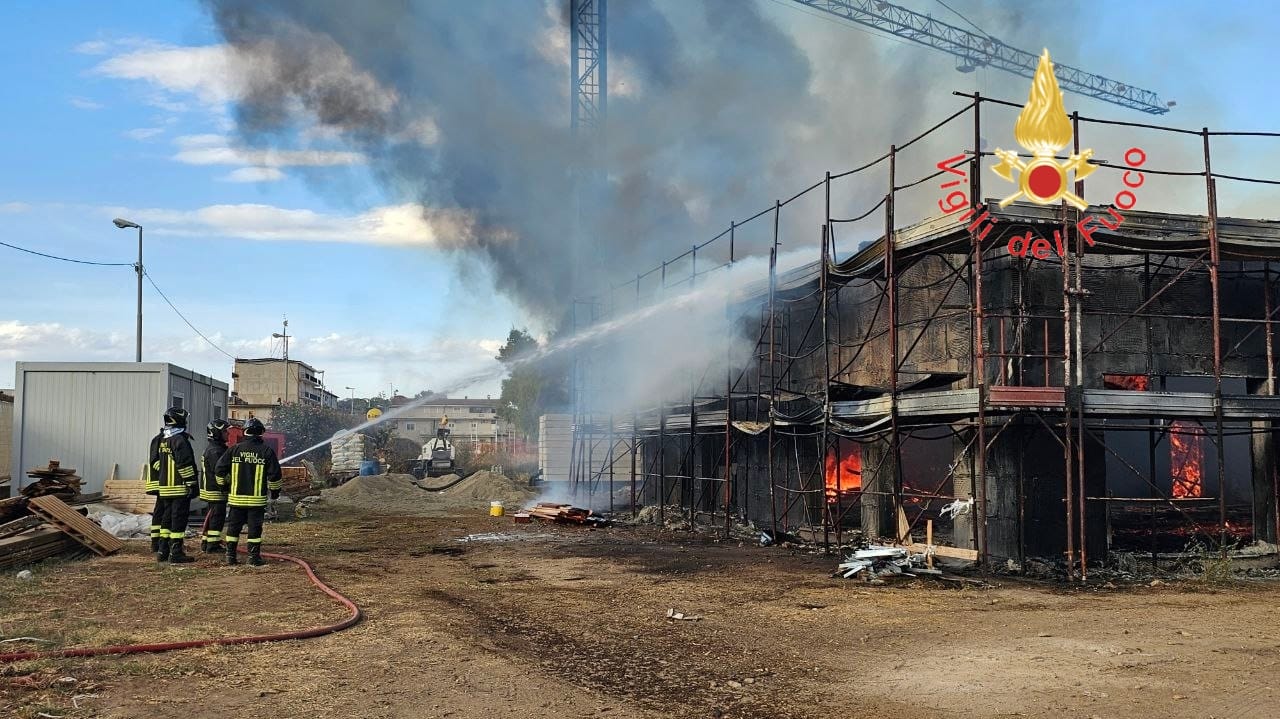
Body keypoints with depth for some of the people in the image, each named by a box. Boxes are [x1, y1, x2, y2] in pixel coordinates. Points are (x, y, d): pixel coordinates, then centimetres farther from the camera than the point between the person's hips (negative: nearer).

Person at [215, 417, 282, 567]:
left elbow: (220, 469, 4)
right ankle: (254, 556, 3)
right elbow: (274, 474, -4)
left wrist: (224, 484, 21)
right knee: (255, 528, 3)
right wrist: (275, 491, 10)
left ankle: (230, 555, 13)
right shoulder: (266, 450, -4)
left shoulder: (235, 449, 1)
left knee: (233, 526, 10)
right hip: (257, 498, -2)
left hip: (236, 497, 2)